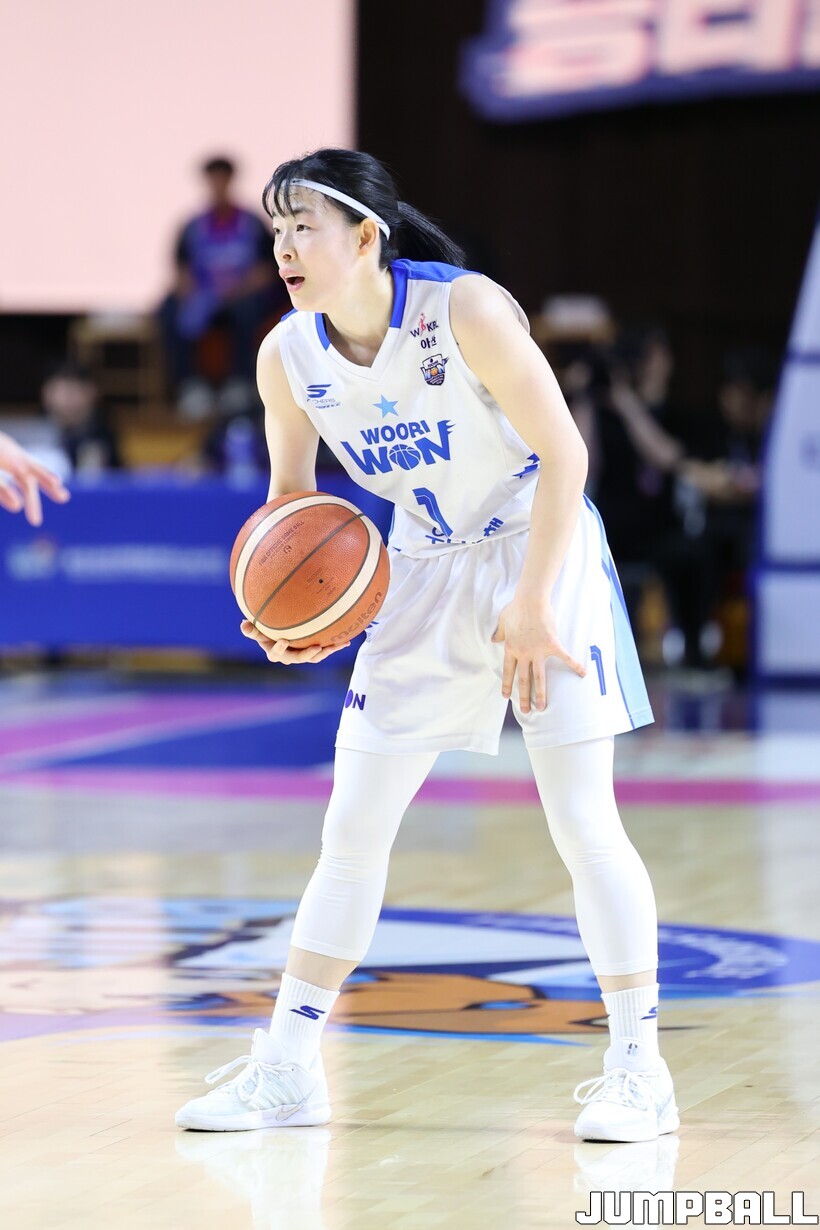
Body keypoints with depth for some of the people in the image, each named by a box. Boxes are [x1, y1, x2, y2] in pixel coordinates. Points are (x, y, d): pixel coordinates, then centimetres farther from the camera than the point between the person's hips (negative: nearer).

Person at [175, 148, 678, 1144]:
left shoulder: (464, 310, -22)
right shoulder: (287, 357, -6)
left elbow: (564, 452, -19)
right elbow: (290, 491, 8)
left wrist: (532, 604, -22)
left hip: (544, 553, -5)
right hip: (424, 577, 5)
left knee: (583, 821, -9)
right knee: (352, 829, 3)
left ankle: (637, 1068, 1)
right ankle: (286, 1067, 11)